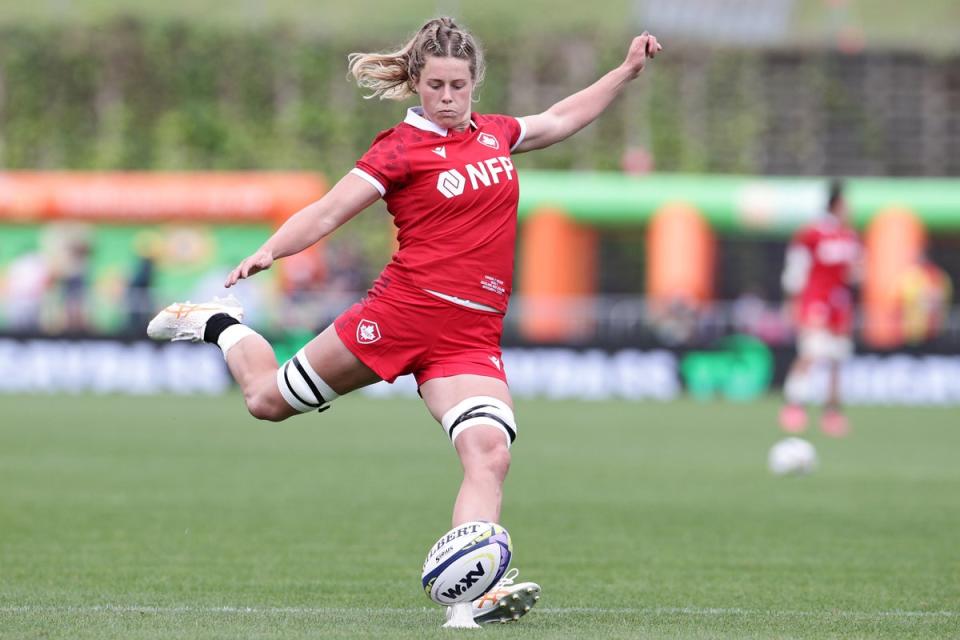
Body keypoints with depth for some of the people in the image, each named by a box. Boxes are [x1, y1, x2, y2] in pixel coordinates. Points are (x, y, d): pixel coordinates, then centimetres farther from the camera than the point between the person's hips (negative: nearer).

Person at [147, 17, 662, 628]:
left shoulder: (493, 133, 13)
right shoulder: (402, 147, -4)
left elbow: (559, 120, 33)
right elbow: (327, 212, -10)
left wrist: (627, 71, 32)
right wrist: (270, 250, -26)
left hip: (474, 339, 3)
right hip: (404, 310, -3)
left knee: (490, 454, -21)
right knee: (270, 398, 9)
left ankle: (471, 597, -29)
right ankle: (219, 325, 40)